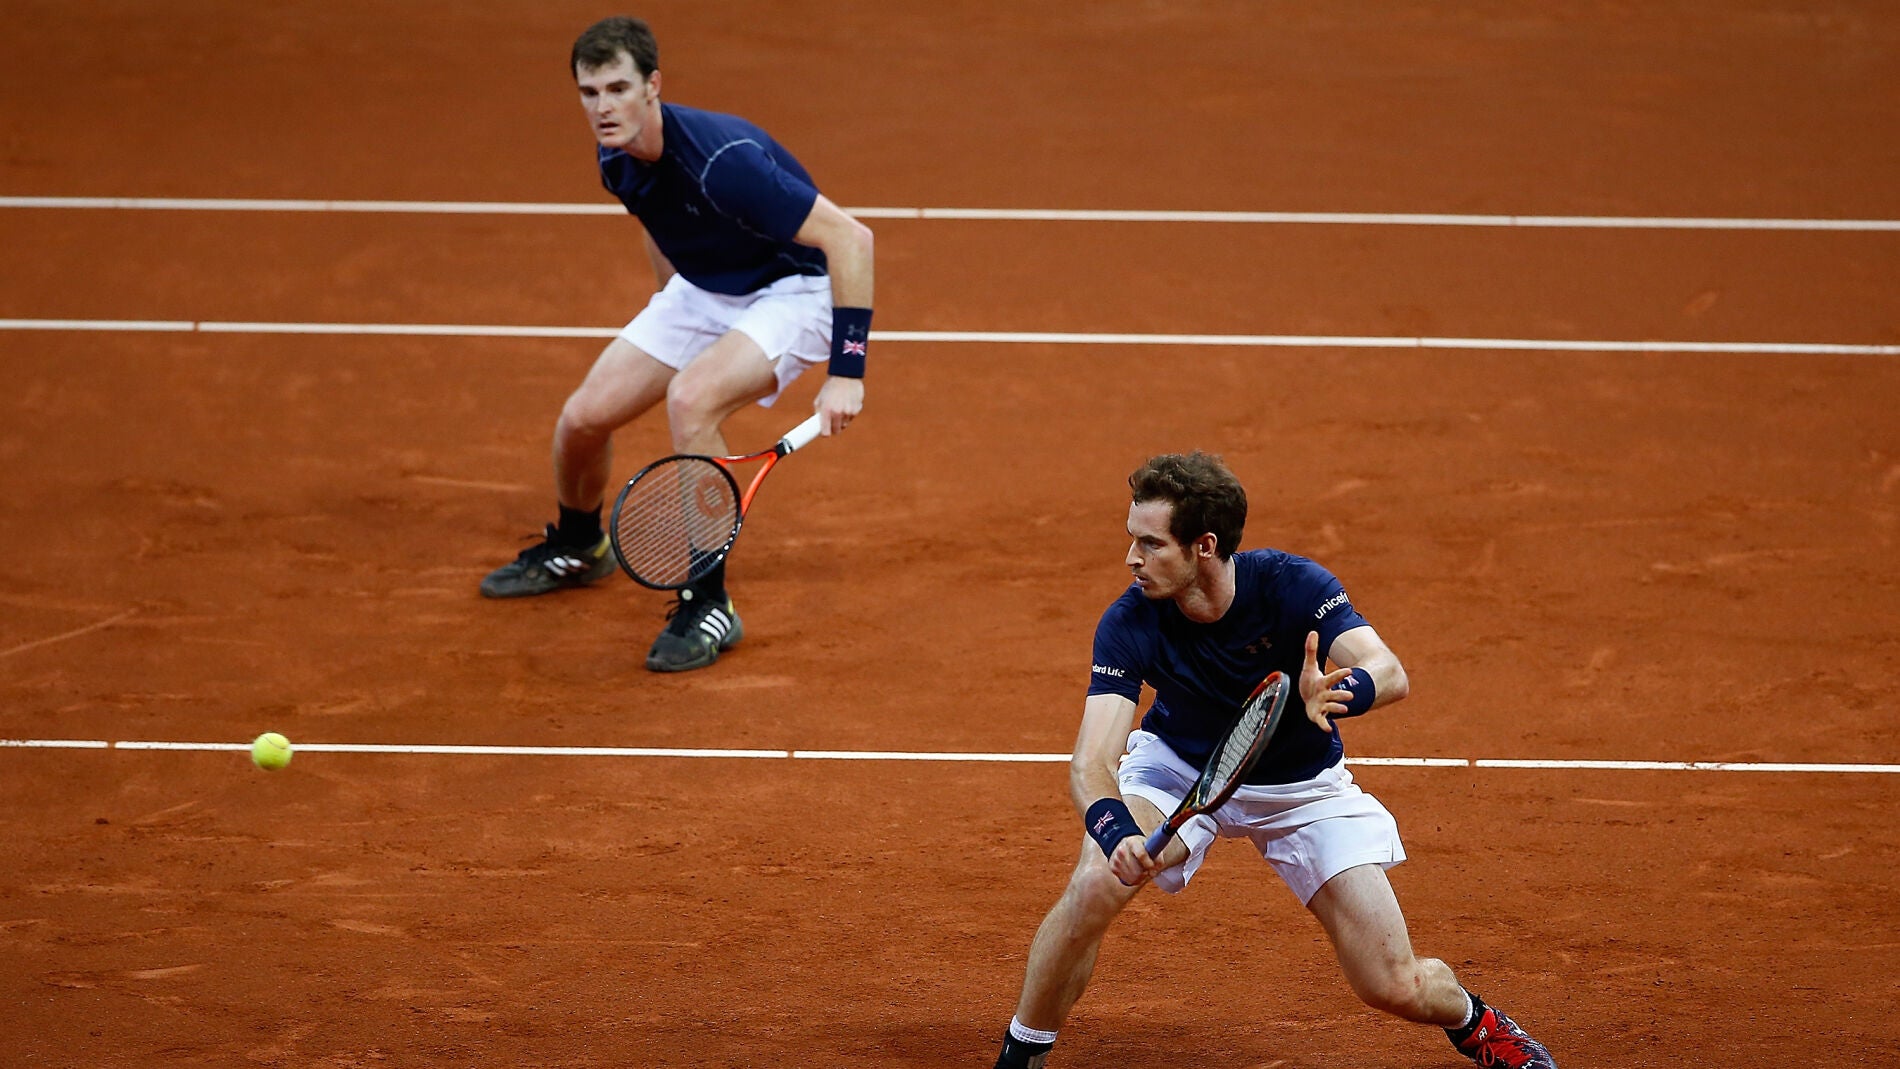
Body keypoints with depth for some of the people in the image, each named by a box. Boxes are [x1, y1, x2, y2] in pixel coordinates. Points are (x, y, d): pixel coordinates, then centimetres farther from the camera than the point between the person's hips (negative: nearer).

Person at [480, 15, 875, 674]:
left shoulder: (720, 161, -35)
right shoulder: (618, 161, -10)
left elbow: (850, 237, -33)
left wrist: (846, 373, -35)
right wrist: (672, 319, 25)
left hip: (790, 290, -8)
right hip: (701, 291, 8)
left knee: (690, 398, -33)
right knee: (583, 418, 1)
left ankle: (708, 606, -21)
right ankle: (575, 549, 35)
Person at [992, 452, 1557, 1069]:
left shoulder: (1290, 585, -28)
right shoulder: (1129, 625, -27)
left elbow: (1388, 672, -40)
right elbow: (1091, 764, -34)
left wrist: (1333, 695, -63)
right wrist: (1117, 835, -55)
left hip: (1301, 787, 0)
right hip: (1180, 769, 0)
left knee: (1395, 989, -9)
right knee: (1097, 884, -31)